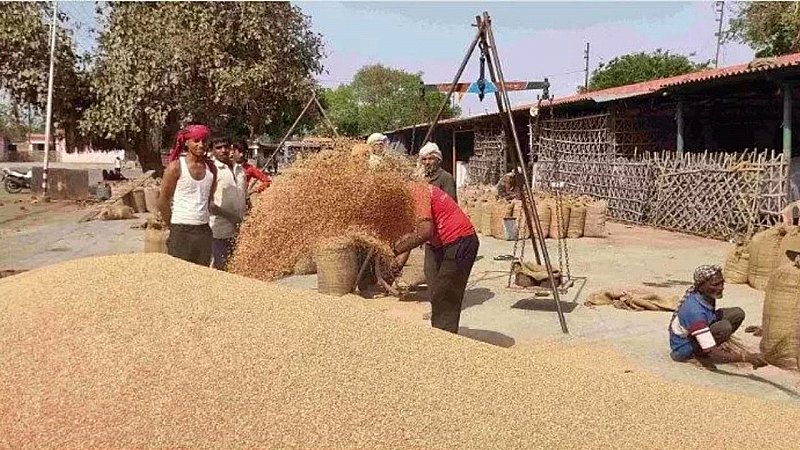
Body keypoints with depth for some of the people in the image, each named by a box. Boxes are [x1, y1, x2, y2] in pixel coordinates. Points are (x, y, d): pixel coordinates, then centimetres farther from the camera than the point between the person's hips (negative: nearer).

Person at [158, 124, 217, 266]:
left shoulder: (211, 168, 8)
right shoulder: (176, 166, -6)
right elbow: (163, 201, -3)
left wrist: (203, 217, 13)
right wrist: (172, 226, 2)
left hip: (204, 230, 5)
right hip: (181, 231, -5)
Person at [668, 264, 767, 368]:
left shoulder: (707, 295, -10)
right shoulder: (695, 311, -36)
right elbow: (713, 354, -37)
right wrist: (746, 358, -43)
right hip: (684, 349, -9)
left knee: (738, 314, -5)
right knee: (724, 327, -32)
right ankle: (698, 355, -8)